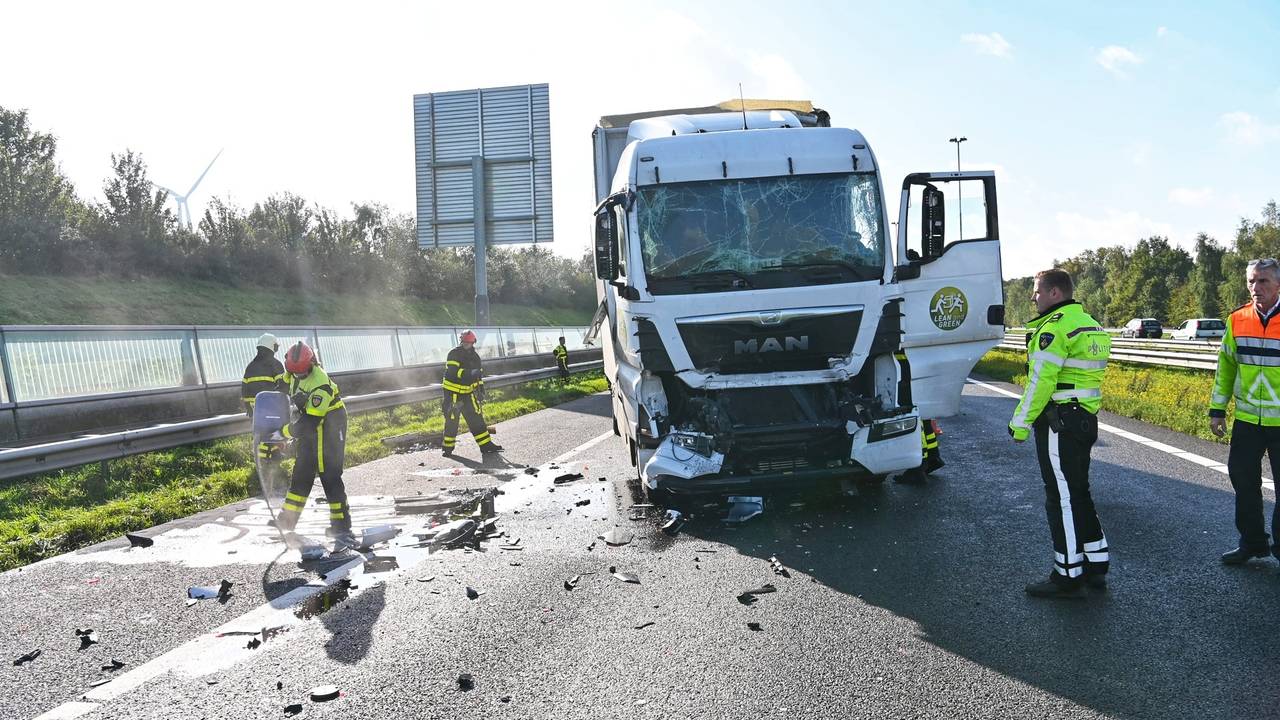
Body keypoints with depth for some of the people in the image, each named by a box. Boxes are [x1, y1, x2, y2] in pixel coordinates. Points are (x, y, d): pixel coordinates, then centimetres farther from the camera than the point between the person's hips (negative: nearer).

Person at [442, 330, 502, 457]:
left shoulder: (475, 356, 7)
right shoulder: (454, 354, -13)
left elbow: (478, 375, 18)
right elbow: (453, 371, -28)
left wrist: (481, 389, 10)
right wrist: (470, 373, -38)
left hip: (468, 393, 5)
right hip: (452, 393, -5)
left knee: (476, 419, 2)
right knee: (451, 421, 1)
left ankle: (486, 444, 6)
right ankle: (448, 447, 14)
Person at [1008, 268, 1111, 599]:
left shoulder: (1055, 327, -16)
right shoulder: (1091, 325, 15)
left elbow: (1041, 382, -20)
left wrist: (1021, 422, -12)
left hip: (1058, 421, -10)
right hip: (1086, 419, 10)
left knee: (1062, 498, -2)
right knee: (1079, 493, 18)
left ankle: (1068, 576, 5)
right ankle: (1096, 564, 25)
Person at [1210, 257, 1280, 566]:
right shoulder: (1237, 320, 2)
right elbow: (1225, 366, 10)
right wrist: (1217, 409, 8)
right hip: (1246, 420, 4)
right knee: (1243, 481, 11)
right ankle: (1252, 542, 27)